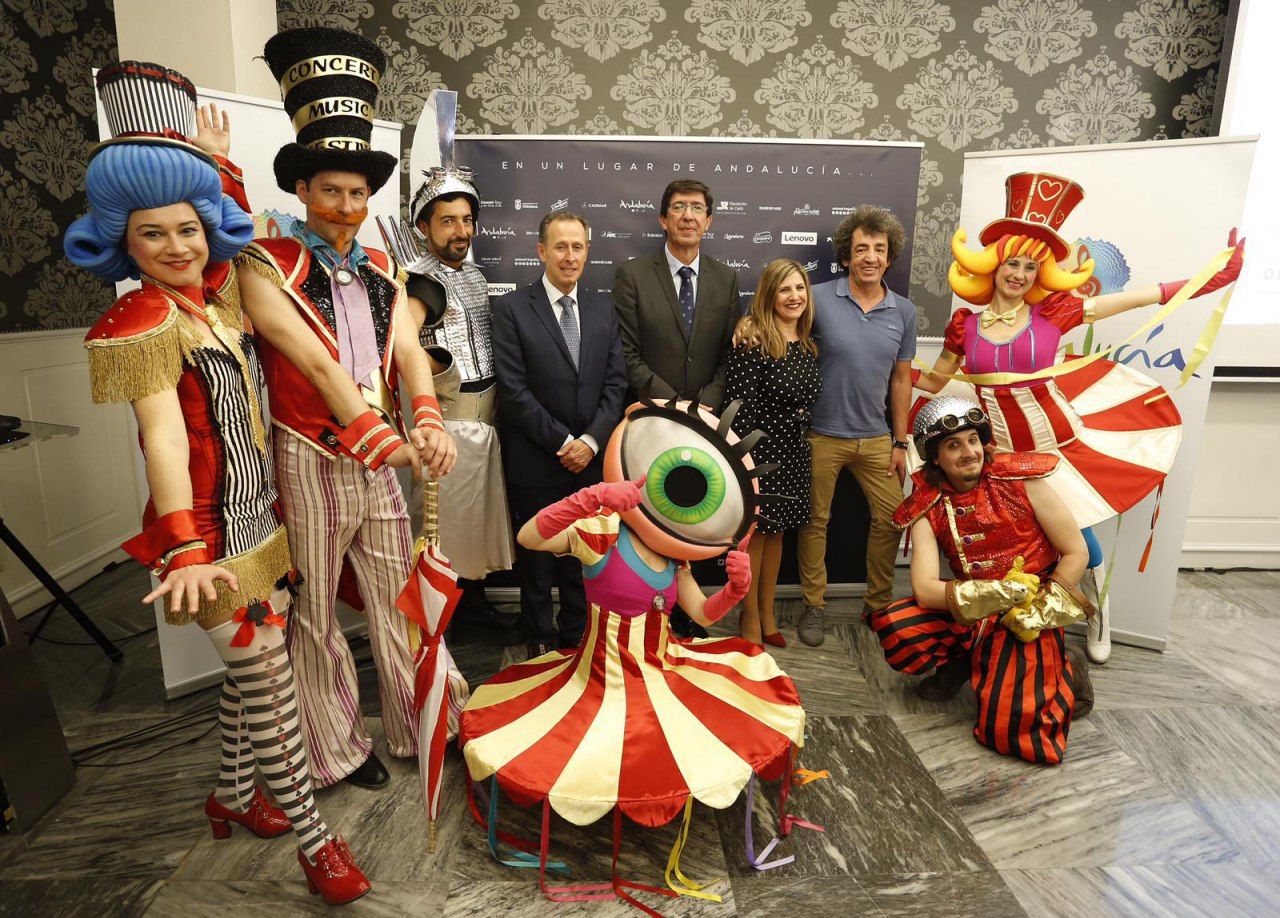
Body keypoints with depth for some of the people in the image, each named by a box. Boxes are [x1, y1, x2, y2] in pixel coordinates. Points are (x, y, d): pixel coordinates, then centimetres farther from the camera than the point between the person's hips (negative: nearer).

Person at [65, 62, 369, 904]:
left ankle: (233, 795, 40)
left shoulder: (216, 293, 8)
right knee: (266, 682, 0)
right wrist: (184, 551, -34)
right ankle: (314, 839, 16)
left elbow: (239, 231, 30)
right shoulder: (143, 322, -14)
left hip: (265, 516, 8)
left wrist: (220, 165, 19)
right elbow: (163, 439, -26)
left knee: (254, 673, 19)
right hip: (212, 531, -8)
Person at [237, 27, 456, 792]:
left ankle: (420, 729, 32)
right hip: (311, 464, -4)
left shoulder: (382, 270, 9)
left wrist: (428, 422, -25)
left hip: (380, 463, 5)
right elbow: (316, 363, -19)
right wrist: (385, 439, -29)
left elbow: (408, 350, -5)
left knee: (399, 601, 14)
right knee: (316, 614, 10)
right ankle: (338, 749, 29)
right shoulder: (266, 267, -7)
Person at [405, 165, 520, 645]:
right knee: (449, 515, 2)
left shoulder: (472, 271, 12)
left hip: (487, 411, 8)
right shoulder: (424, 280, -15)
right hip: (452, 415, -8)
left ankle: (473, 602, 33)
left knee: (480, 510, 17)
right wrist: (440, 371, -24)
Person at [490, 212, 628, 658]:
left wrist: (591, 440, -9)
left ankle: (576, 638, 31)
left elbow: (615, 383, 4)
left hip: (591, 457, 3)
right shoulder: (511, 308, -5)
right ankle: (541, 645, 29)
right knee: (536, 559, 11)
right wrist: (562, 442, -13)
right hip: (536, 461, -3)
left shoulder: (603, 309, 9)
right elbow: (514, 390, -11)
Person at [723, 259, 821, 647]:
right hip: (759, 449, -7)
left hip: (793, 452, 7)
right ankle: (749, 619, 23)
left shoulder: (807, 344, 8)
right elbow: (738, 404, -19)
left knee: (777, 531, 16)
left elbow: (809, 399, 14)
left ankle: (767, 615, 32)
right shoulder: (753, 340, -16)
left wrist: (804, 447, 14)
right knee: (754, 533, 5)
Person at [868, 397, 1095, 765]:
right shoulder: (927, 506, -5)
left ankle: (1066, 669, 11)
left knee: (1008, 728, -20)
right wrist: (993, 594, -29)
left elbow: (1076, 552, -5)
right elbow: (924, 589, -15)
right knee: (892, 628, -23)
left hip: (1028, 614, -3)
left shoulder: (1020, 479, -9)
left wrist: (1041, 611, -16)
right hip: (969, 615, 3)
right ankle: (962, 661, 7)